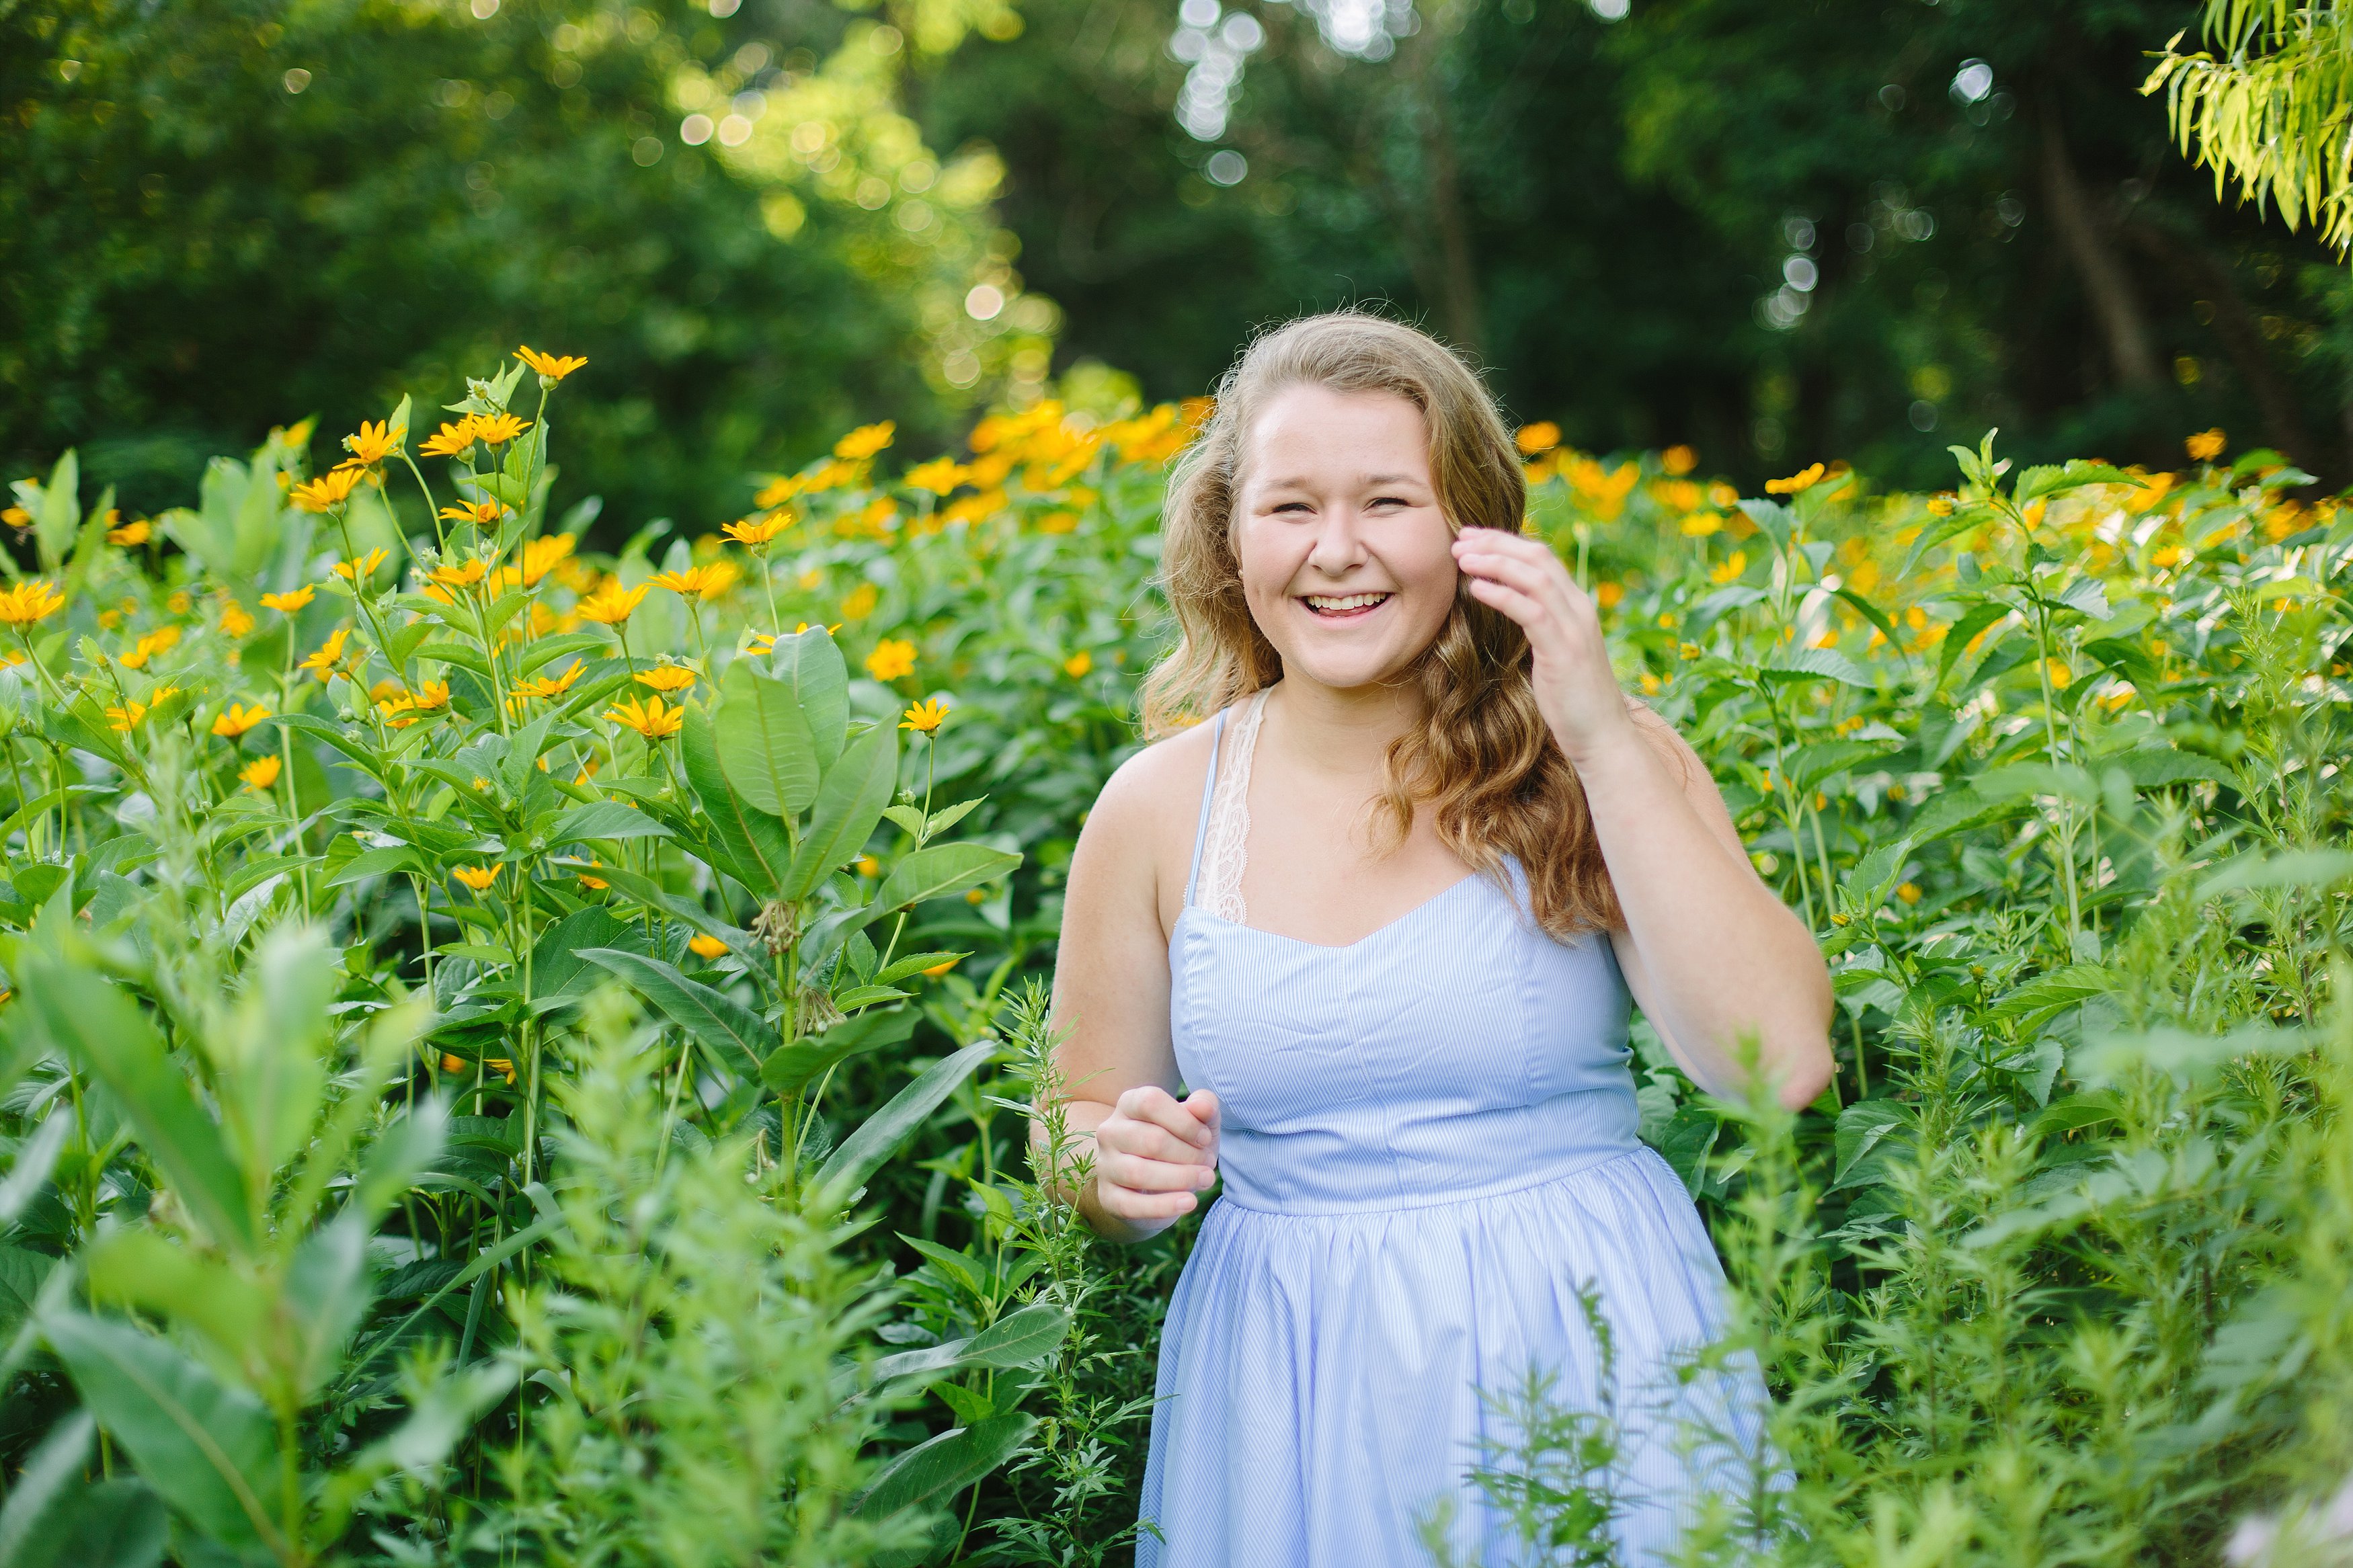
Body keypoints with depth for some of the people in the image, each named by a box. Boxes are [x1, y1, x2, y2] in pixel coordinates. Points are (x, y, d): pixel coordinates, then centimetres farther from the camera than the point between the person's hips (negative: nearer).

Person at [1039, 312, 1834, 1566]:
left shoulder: (1595, 765, -6)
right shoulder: (1158, 809, -1)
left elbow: (1782, 1066, -18)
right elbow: (1078, 1125, 10)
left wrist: (1603, 739, -19)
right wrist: (1122, 1165, -14)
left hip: (1587, 1359, -1)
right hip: (1292, 1401, 2)